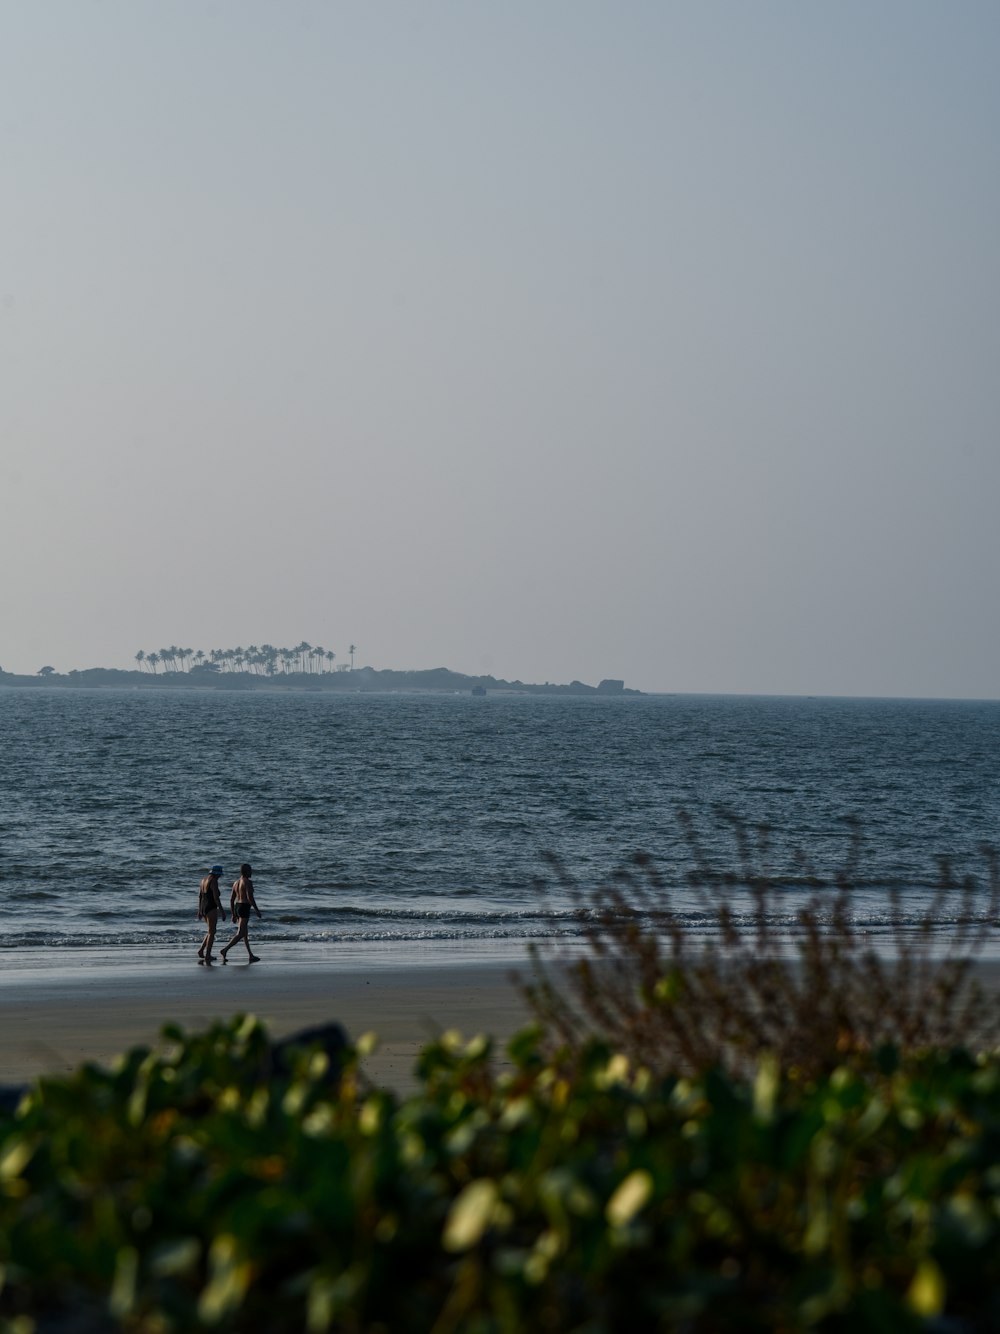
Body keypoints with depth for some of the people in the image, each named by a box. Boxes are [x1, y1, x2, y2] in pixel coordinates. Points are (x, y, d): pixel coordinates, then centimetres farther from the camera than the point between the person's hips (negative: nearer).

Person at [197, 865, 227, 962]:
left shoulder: (204, 880, 12)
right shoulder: (214, 881, -14)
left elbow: (200, 896, 16)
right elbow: (216, 898, -19)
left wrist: (199, 911, 21)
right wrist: (222, 911, -15)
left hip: (203, 909, 9)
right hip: (211, 909, -9)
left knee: (211, 931, 19)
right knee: (212, 932, -3)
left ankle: (201, 951, 12)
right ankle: (207, 956, -4)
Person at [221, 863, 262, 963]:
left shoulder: (236, 883, 13)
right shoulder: (248, 882, -12)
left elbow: (231, 900, 15)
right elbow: (250, 897, -22)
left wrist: (233, 915, 19)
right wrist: (257, 909, -13)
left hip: (237, 908, 9)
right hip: (245, 908, -9)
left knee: (245, 933, 12)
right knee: (240, 934, -9)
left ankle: (251, 956, 16)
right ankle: (225, 950, -20)